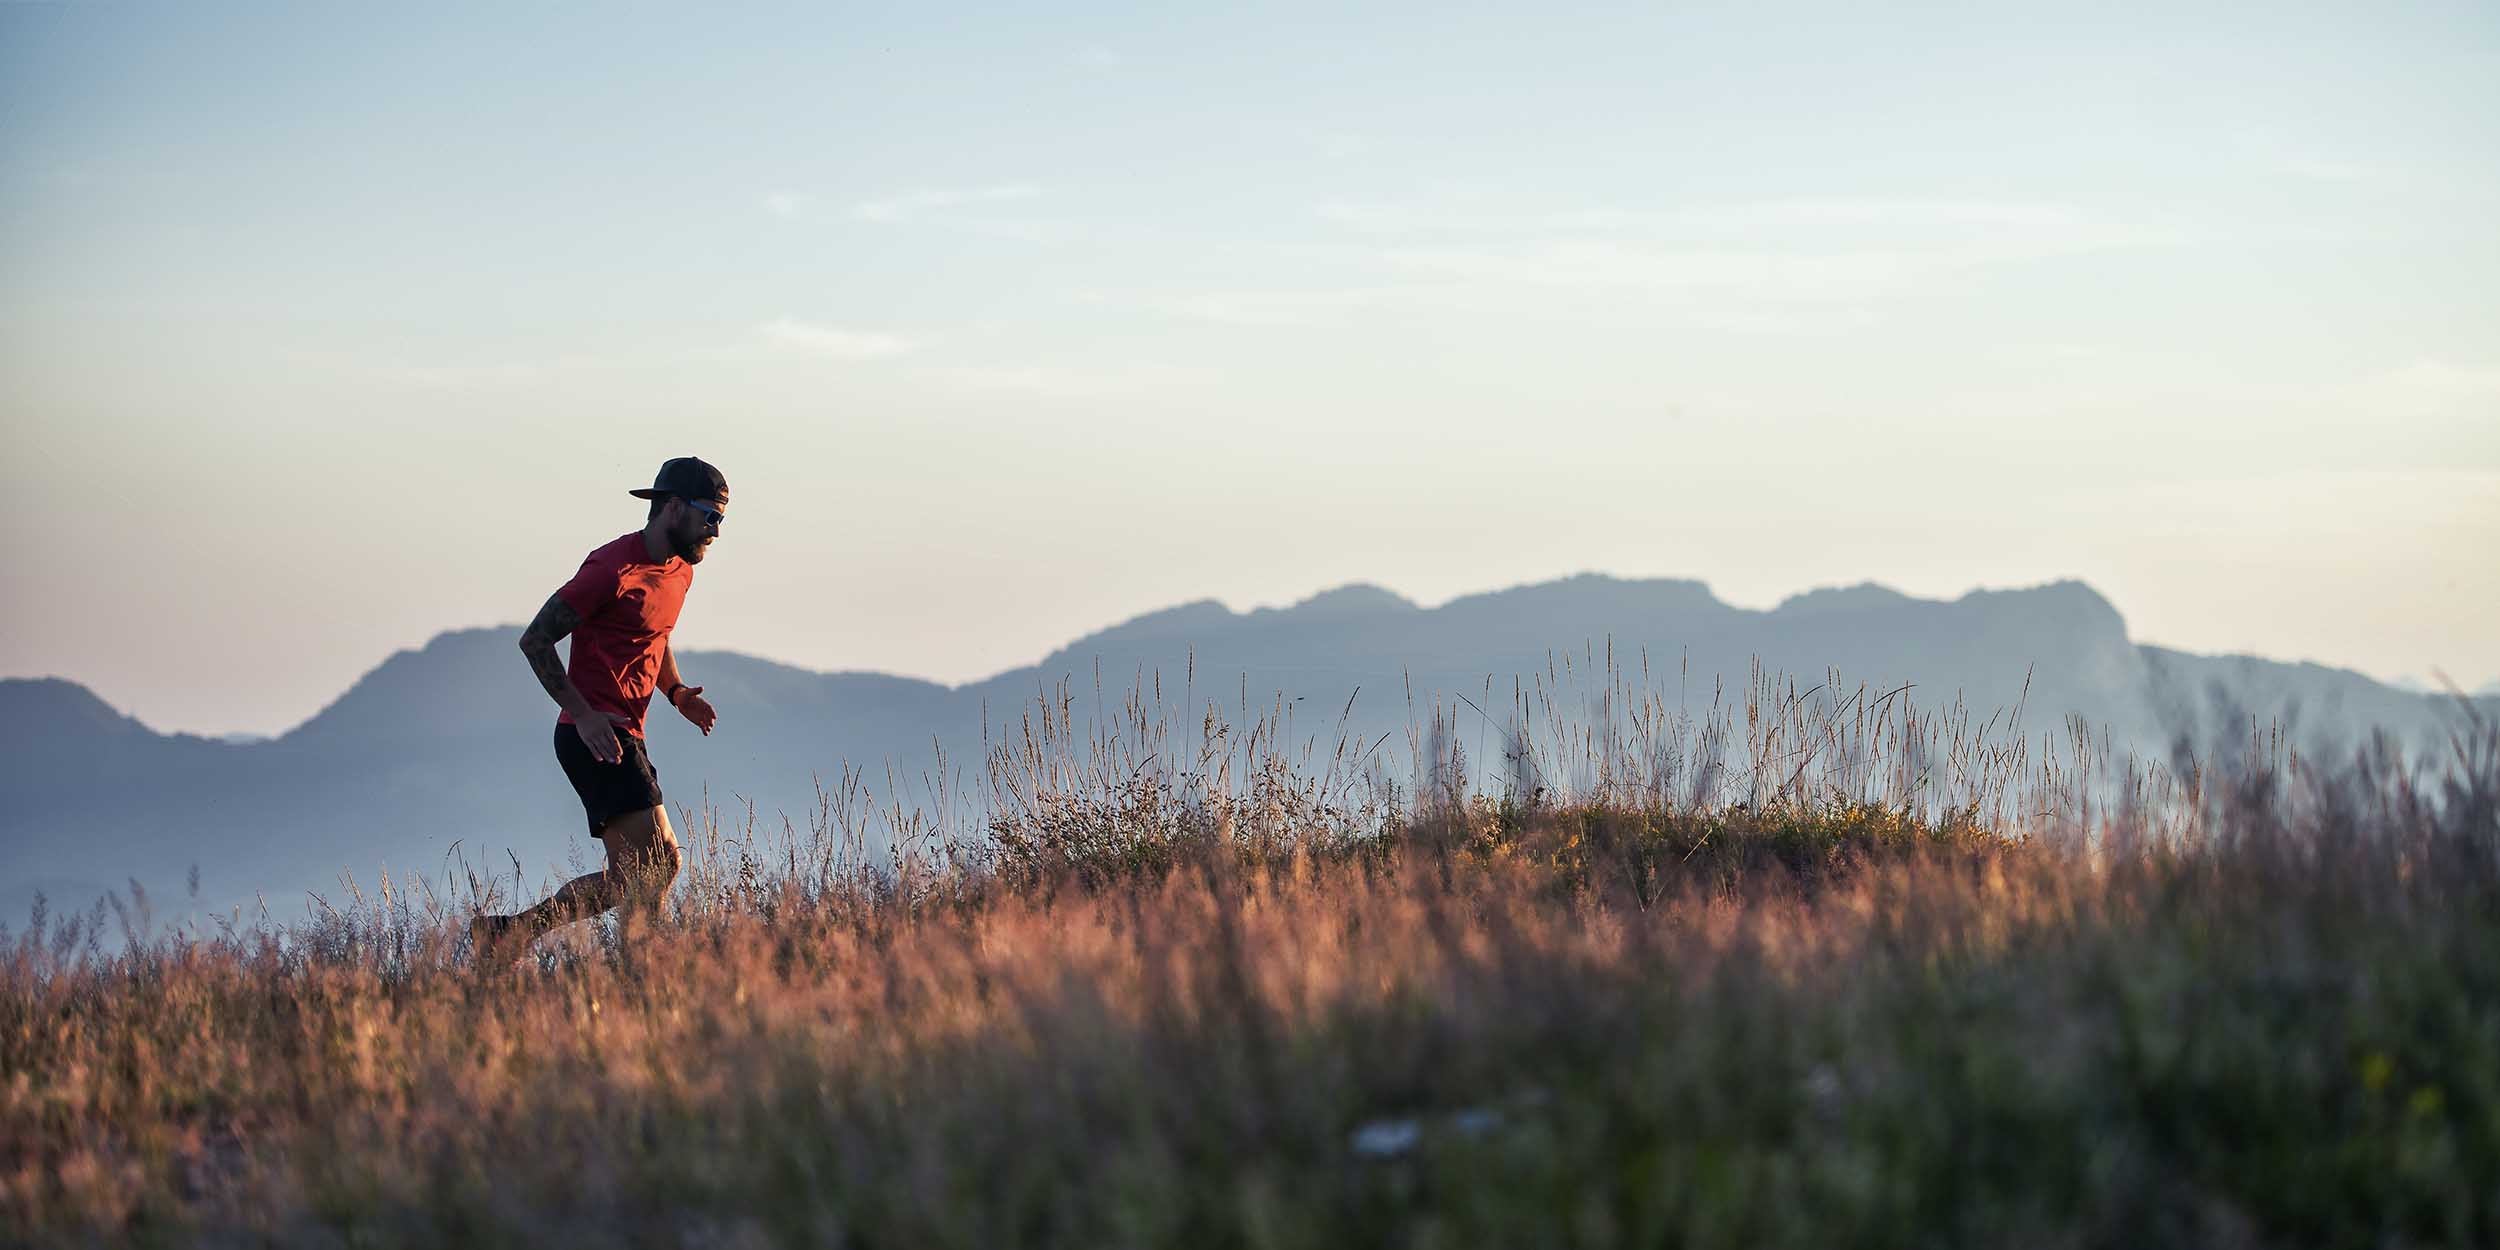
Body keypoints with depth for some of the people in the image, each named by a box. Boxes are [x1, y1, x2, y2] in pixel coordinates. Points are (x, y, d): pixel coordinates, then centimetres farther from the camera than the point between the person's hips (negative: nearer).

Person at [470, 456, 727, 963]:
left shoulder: (680, 570, 15)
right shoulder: (614, 569, -13)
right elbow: (535, 639, -12)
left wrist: (676, 692, 11)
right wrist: (584, 715, -19)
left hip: (625, 738, 10)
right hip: (596, 736, -10)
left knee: (630, 880, 8)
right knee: (658, 862, -17)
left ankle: (506, 933, 12)